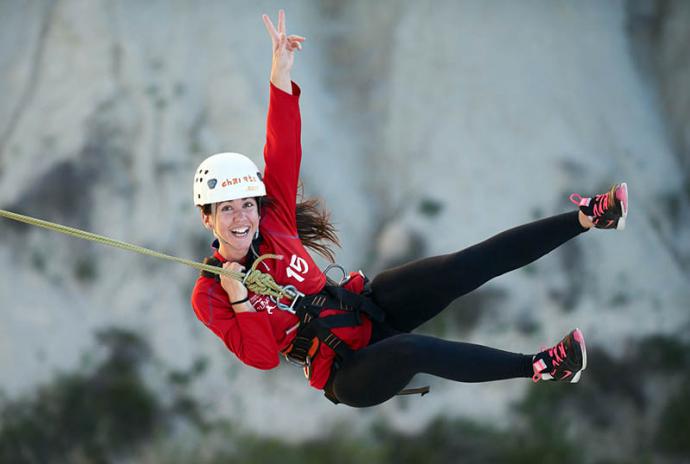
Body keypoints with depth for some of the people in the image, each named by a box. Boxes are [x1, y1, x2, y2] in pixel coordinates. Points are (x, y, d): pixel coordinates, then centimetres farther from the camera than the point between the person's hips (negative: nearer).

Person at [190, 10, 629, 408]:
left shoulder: (271, 220, -1)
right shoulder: (210, 296, -10)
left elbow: (283, 152, -11)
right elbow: (262, 356, -17)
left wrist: (281, 71, -21)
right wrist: (238, 300, -27)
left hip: (368, 305, 5)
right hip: (346, 372, -5)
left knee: (463, 267, -17)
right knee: (411, 350, -39)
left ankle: (588, 217, -20)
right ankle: (538, 367, -34)